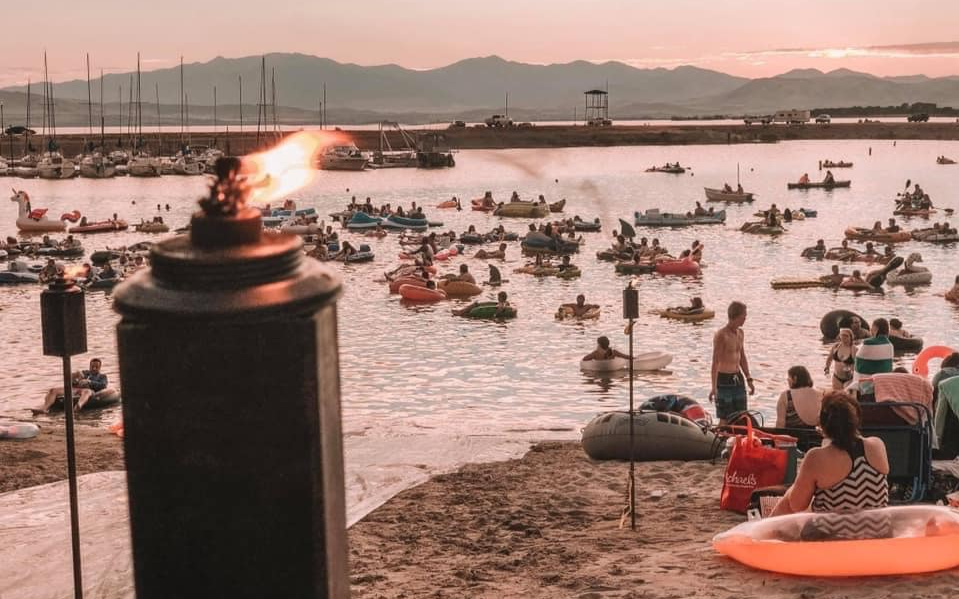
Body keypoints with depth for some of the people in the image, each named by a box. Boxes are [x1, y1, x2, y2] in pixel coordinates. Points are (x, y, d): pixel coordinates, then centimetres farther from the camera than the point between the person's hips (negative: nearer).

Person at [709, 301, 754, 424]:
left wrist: (749, 379, 18)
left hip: (738, 378, 8)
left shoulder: (740, 333, 9)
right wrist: (714, 387, -21)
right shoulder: (721, 335, -15)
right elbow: (715, 362, -17)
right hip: (724, 379, -8)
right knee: (725, 419, -3)